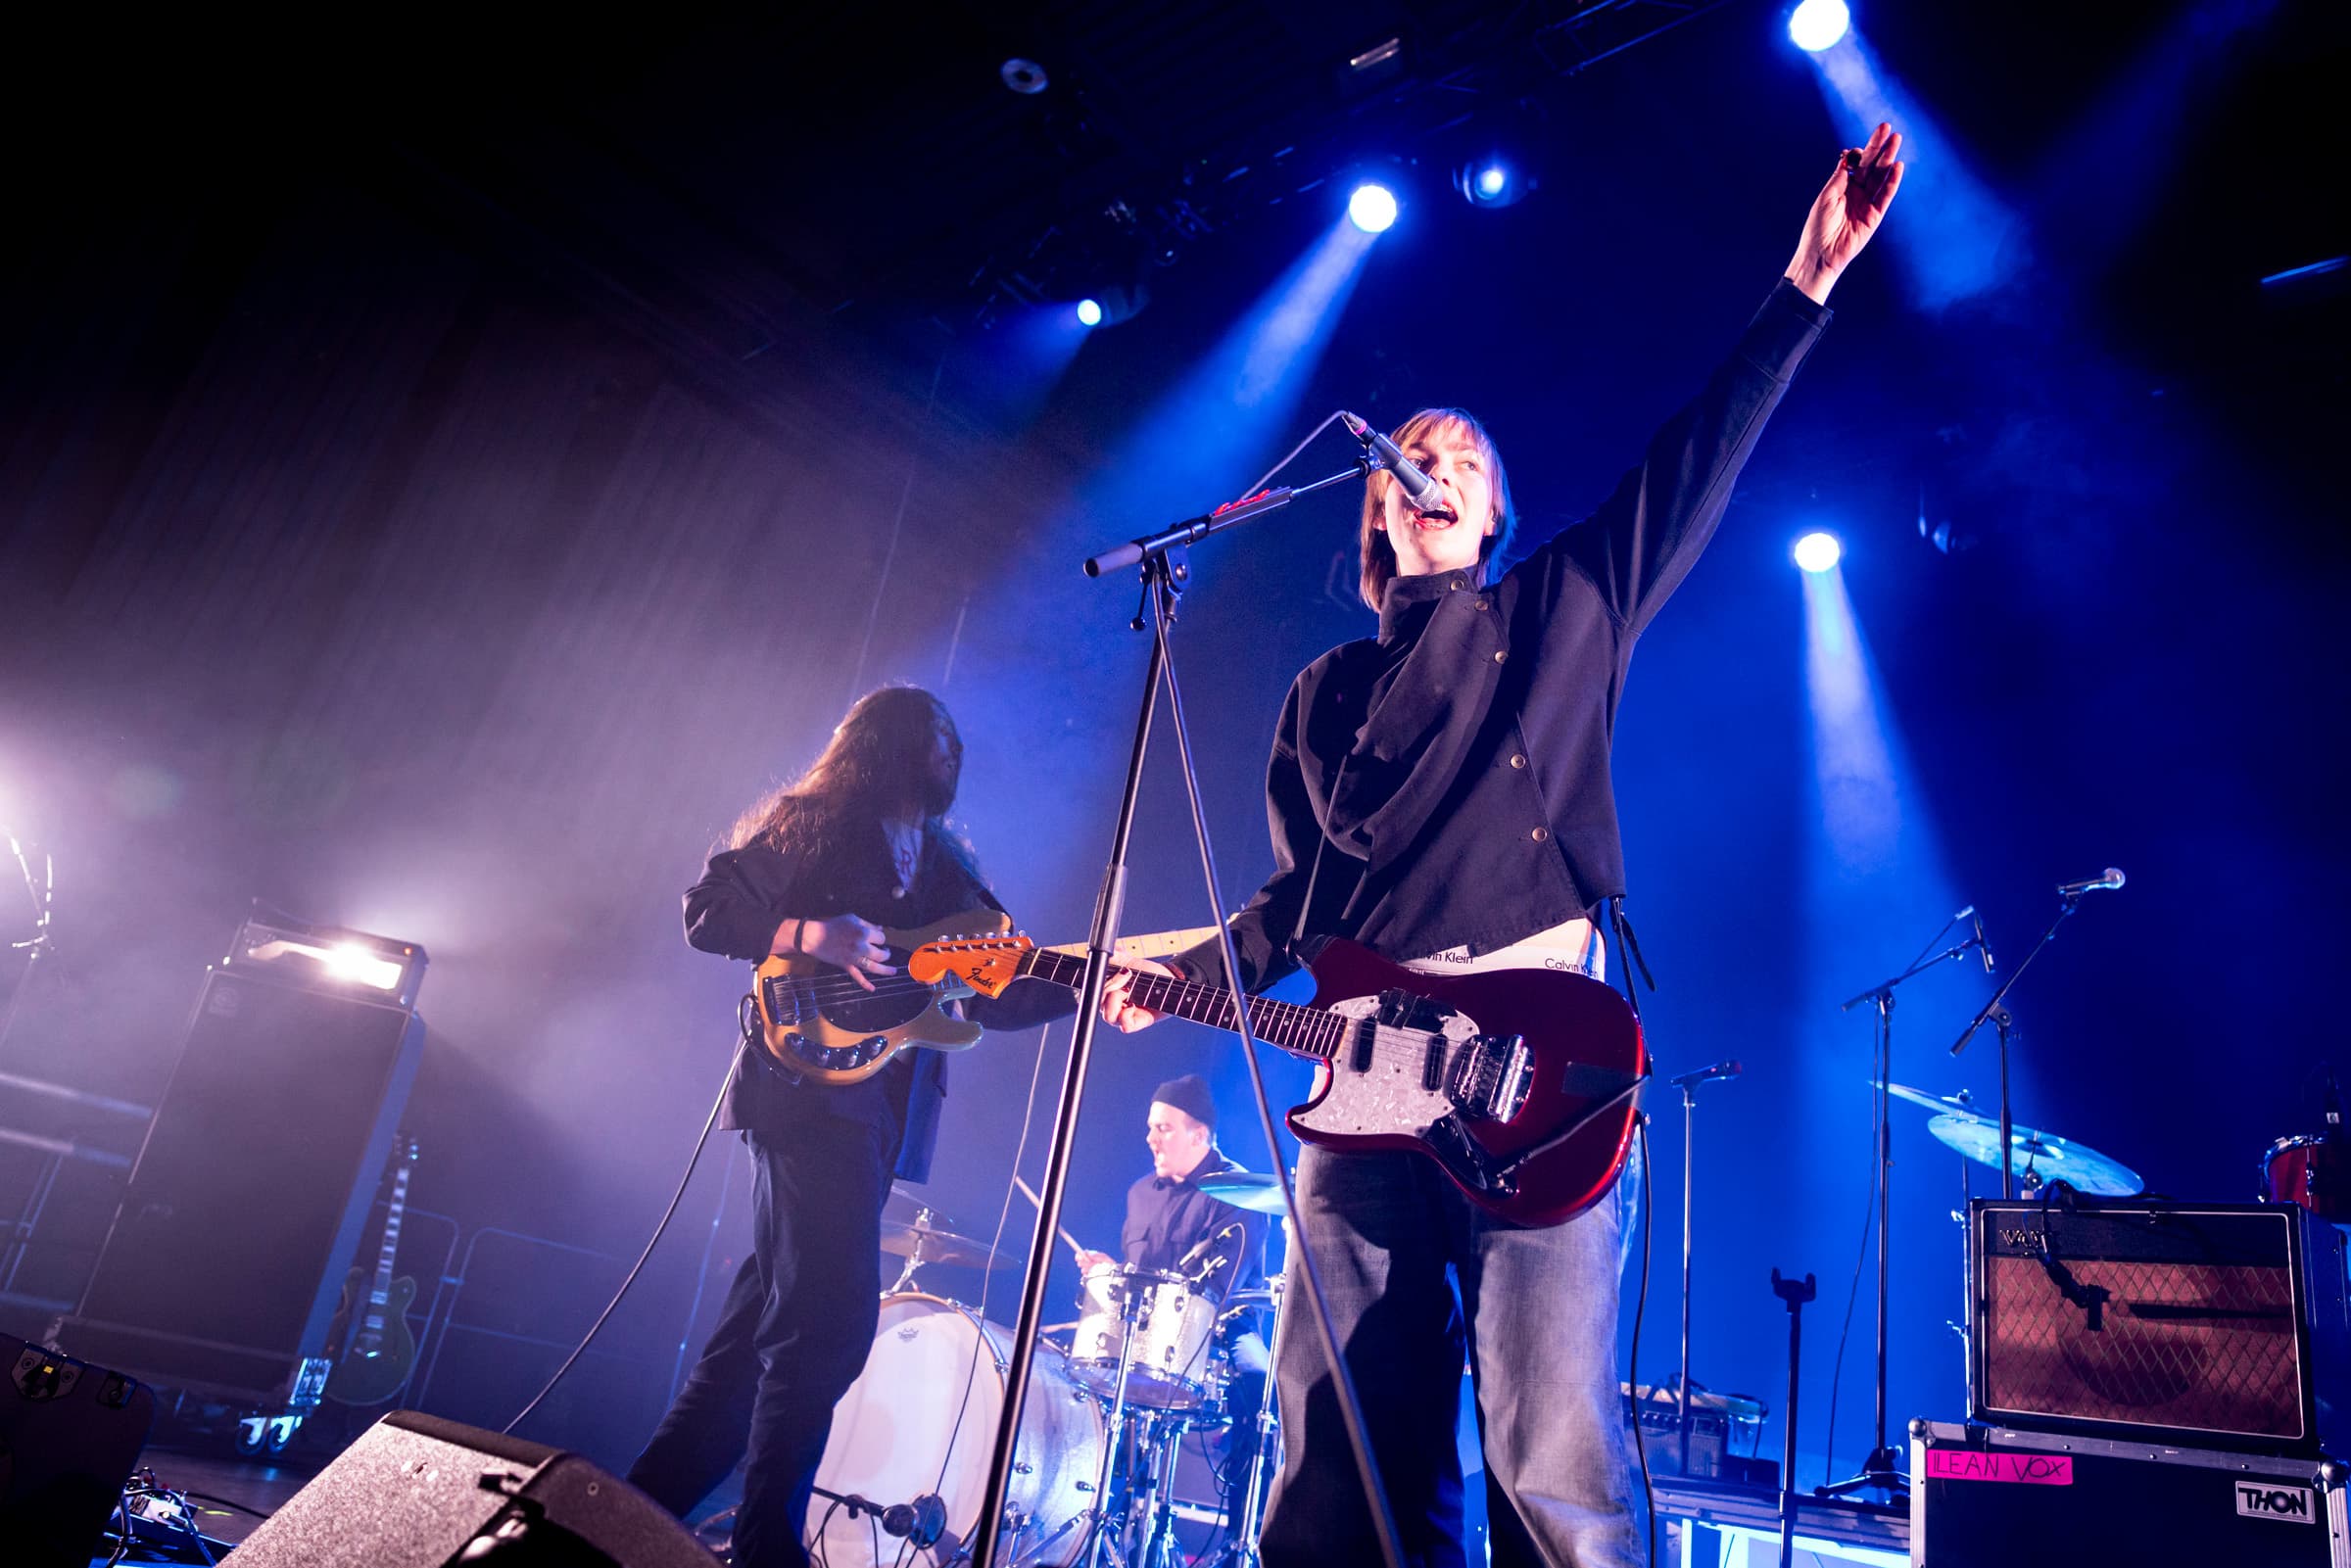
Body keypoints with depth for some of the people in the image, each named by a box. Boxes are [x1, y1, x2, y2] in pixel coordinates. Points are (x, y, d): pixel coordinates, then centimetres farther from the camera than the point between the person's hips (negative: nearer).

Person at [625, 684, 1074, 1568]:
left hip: (883, 1108, 7)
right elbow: (707, 908, -2)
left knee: (770, 1316, 10)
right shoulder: (813, 825, 4)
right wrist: (812, 933, -18)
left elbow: (995, 993, 15)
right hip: (811, 1087, -7)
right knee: (829, 1315, -13)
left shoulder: (947, 871, 22)